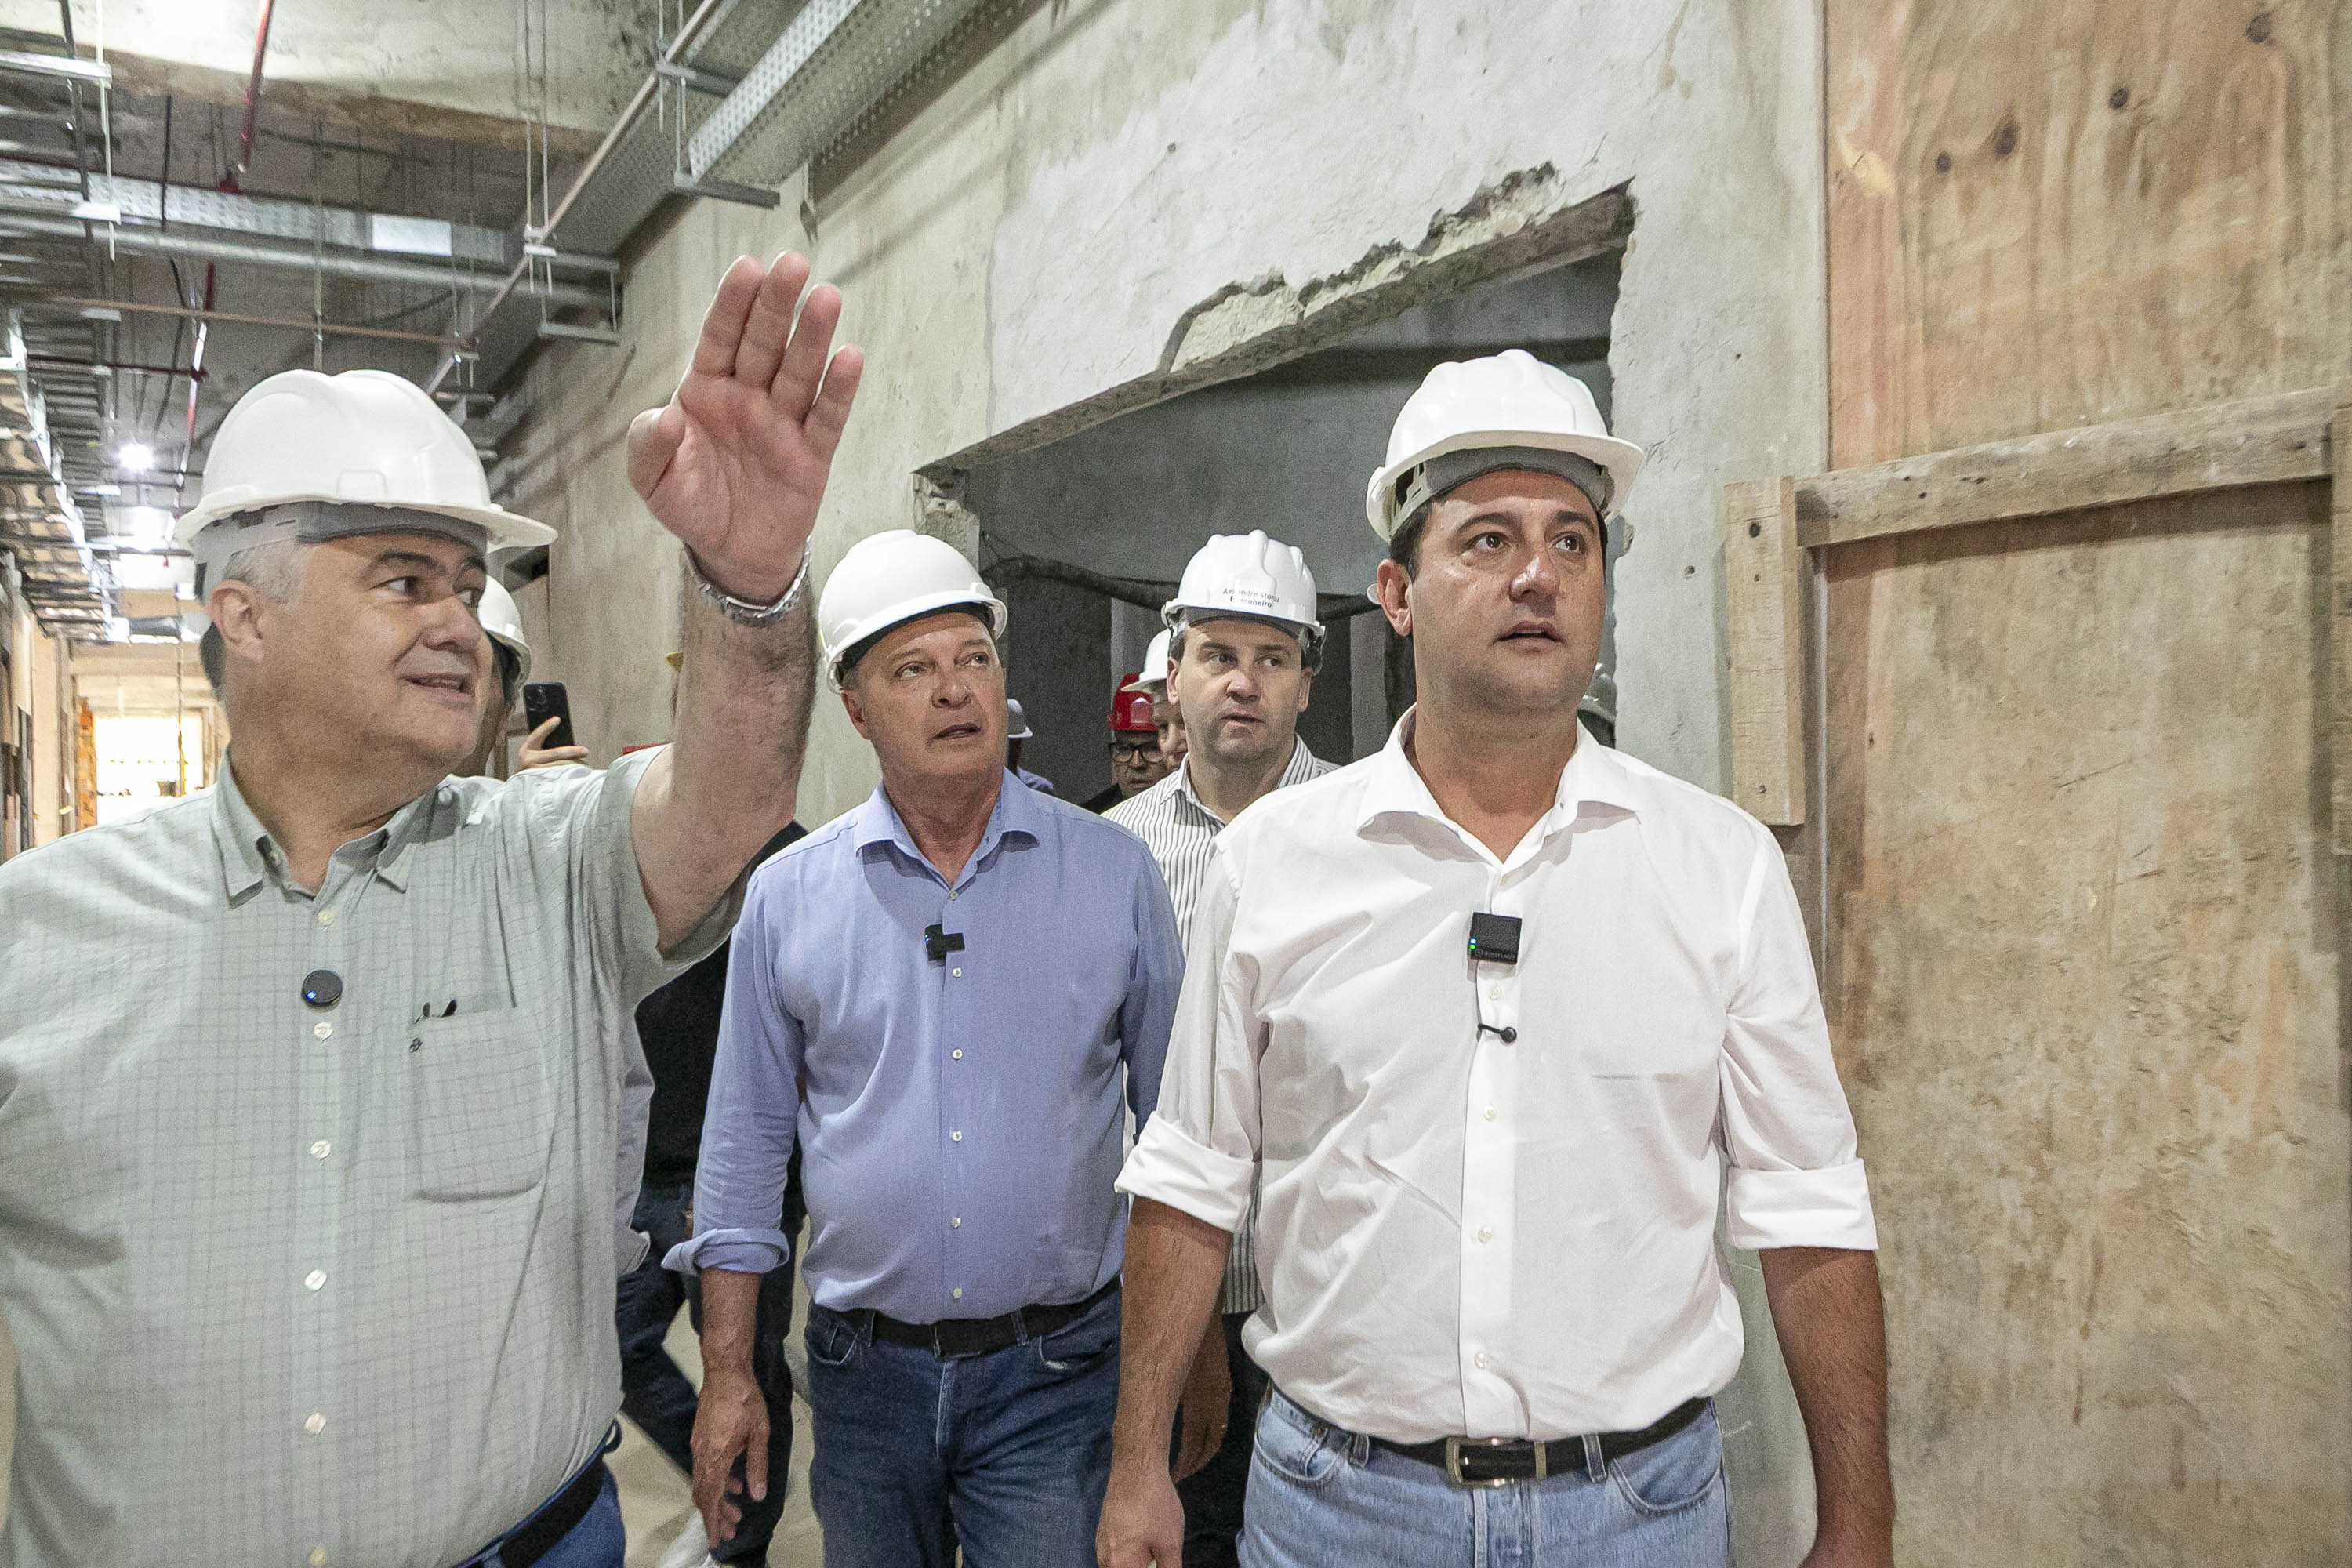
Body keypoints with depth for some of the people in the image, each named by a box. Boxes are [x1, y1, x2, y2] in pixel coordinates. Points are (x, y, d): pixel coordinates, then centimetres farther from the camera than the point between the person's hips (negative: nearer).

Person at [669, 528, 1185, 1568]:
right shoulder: (787, 895, -2)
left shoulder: (1115, 874, -5)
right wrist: (726, 1371, 4)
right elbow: (746, 1144, 5)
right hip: (864, 1372, 2)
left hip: (1053, 1374, -2)